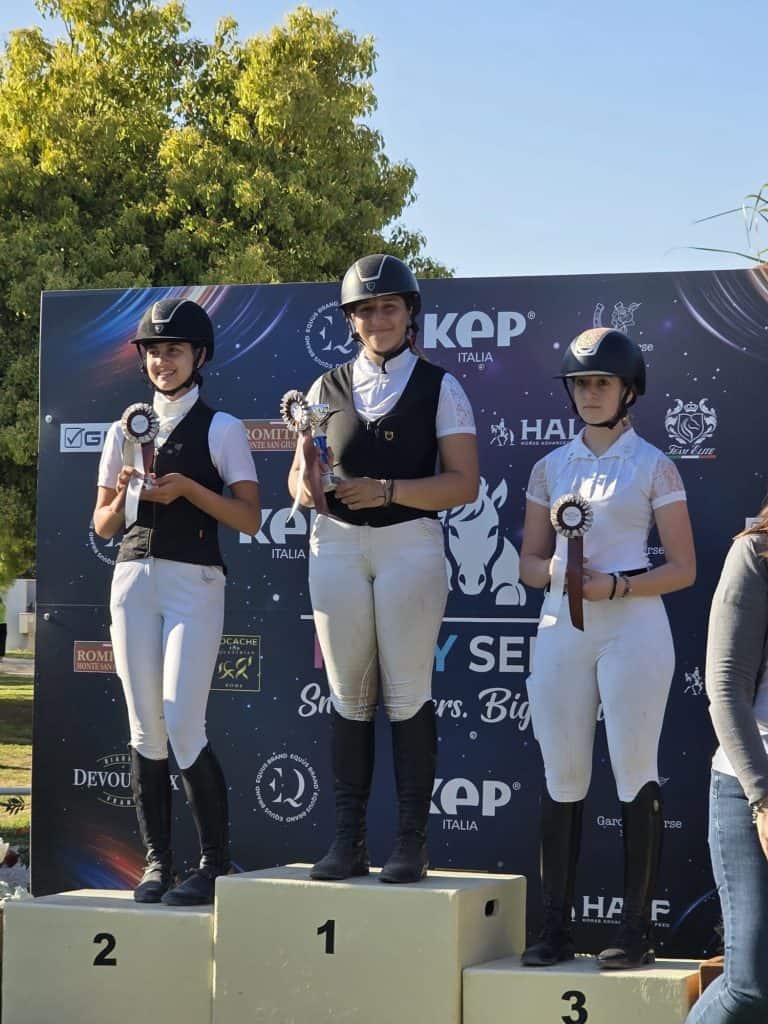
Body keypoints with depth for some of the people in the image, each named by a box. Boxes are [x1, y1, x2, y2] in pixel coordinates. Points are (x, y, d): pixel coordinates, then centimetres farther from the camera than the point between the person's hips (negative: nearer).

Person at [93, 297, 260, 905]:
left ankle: (216, 863, -2)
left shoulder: (221, 430, 2)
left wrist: (187, 487, -15)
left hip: (196, 583, -4)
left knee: (184, 728, -12)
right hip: (134, 580, 4)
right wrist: (124, 493, -5)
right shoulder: (125, 432, 14)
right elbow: (104, 526, 16)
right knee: (146, 729, 2)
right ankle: (157, 862, 7)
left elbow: (250, 519, -4)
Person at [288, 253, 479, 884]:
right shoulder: (328, 389, 13)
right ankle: (349, 841, 7)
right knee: (349, 694, 4)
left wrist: (389, 490, -16)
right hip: (337, 544, 3)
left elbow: (464, 482, -5)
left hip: (410, 543, -3)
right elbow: (300, 477, 15)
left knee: (407, 692, -5)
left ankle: (412, 842, -2)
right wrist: (307, 485, -9)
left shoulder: (439, 389, 3)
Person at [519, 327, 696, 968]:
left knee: (635, 773, -3)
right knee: (562, 777, 4)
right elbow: (529, 562, 15)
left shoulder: (654, 468, 1)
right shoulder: (550, 468, 12)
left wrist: (614, 585, -16)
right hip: (562, 631, 4)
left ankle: (637, 930, 0)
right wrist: (553, 571, -8)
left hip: (632, 627, -4)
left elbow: (683, 568, -2)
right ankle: (556, 928, 7)